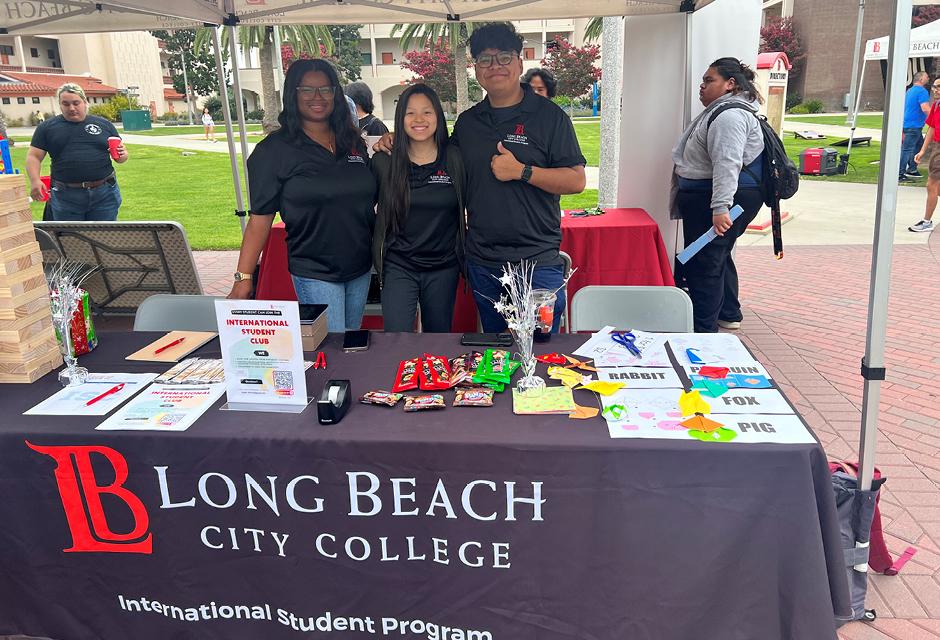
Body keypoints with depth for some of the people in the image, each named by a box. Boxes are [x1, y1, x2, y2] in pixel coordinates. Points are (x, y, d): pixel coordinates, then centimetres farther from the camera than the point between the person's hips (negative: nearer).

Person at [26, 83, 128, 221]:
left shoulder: (103, 124, 10)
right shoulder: (47, 127, 8)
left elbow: (122, 152, 14)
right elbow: (33, 156, 7)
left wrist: (122, 155, -10)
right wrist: (35, 181, -11)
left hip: (105, 194, 0)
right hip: (65, 197, 0)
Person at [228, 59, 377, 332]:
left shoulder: (353, 142, 8)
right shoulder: (275, 149, -6)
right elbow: (260, 217, -8)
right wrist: (243, 277, -13)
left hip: (360, 268, 5)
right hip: (314, 272, -5)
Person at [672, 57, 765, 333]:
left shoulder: (730, 115, -17)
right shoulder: (721, 111, 19)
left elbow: (727, 163, -29)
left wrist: (720, 207, -35)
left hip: (713, 200, -12)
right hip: (708, 199, 12)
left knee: (703, 264, -8)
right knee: (718, 257, 22)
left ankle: (704, 329, -2)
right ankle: (728, 314, 35)